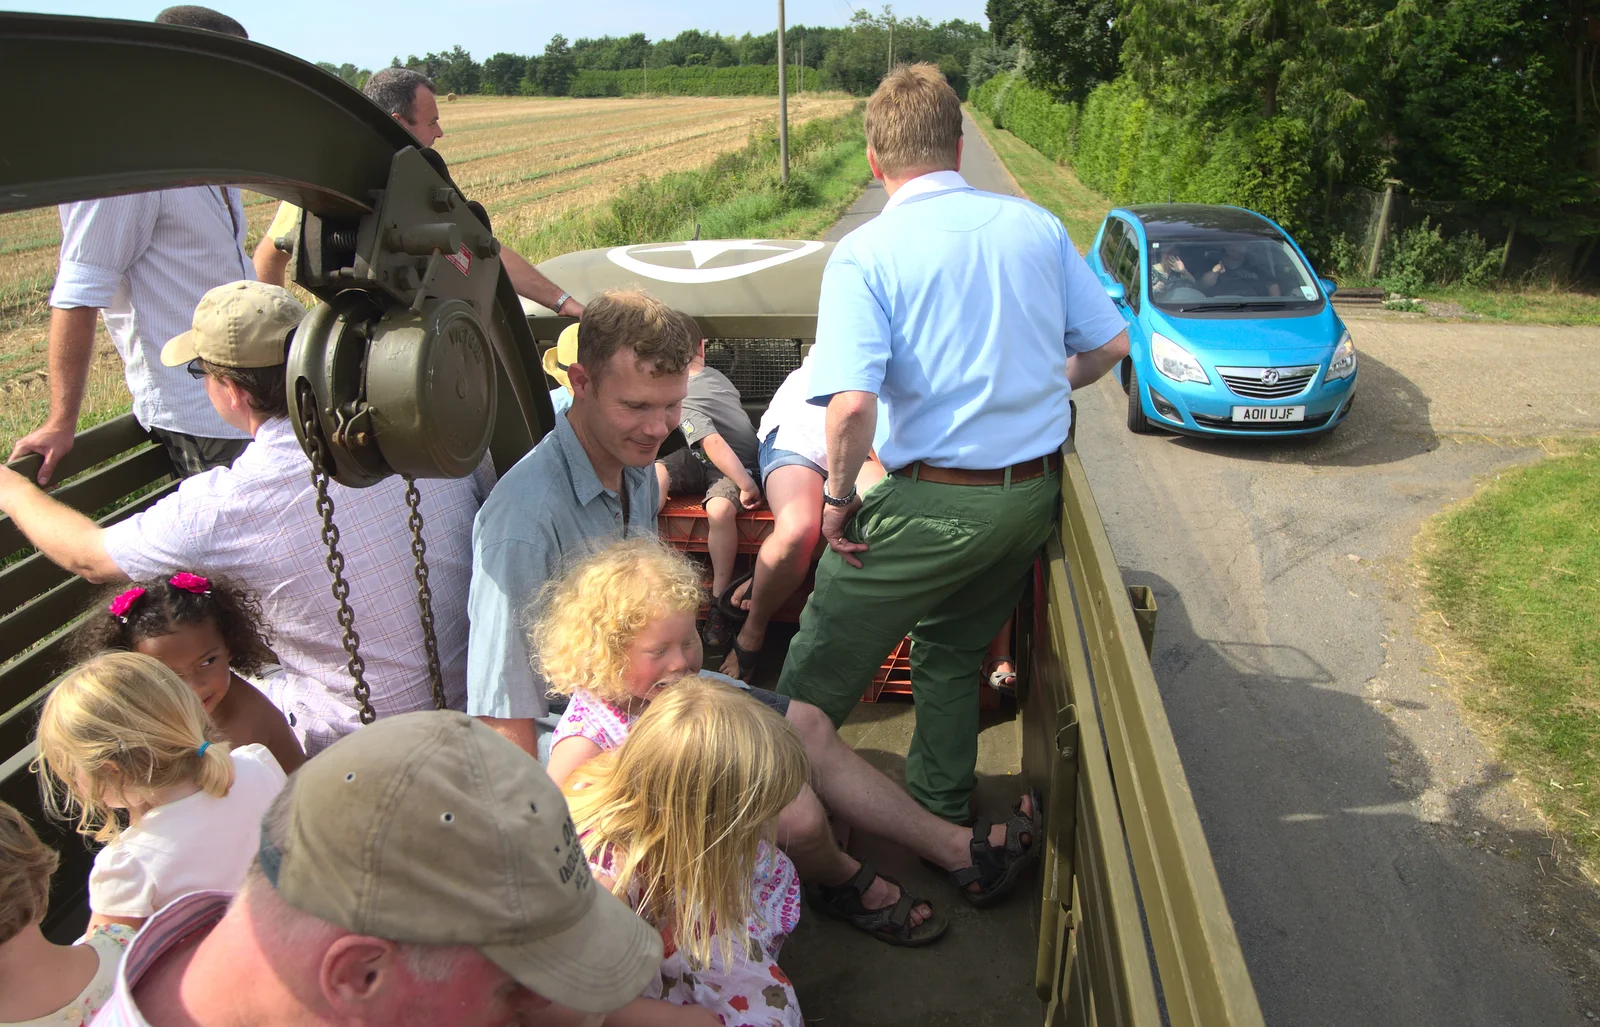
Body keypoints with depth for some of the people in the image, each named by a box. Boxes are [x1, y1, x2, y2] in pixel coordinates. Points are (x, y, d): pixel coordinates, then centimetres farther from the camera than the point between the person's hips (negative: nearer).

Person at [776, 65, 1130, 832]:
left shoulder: (865, 252, -12)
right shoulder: (1036, 224, 3)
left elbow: (852, 404, -25)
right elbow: (1110, 344, 9)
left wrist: (838, 495, -9)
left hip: (933, 502, -6)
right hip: (1036, 492, 6)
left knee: (826, 660, 14)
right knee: (952, 651, 25)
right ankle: (943, 813, 39)